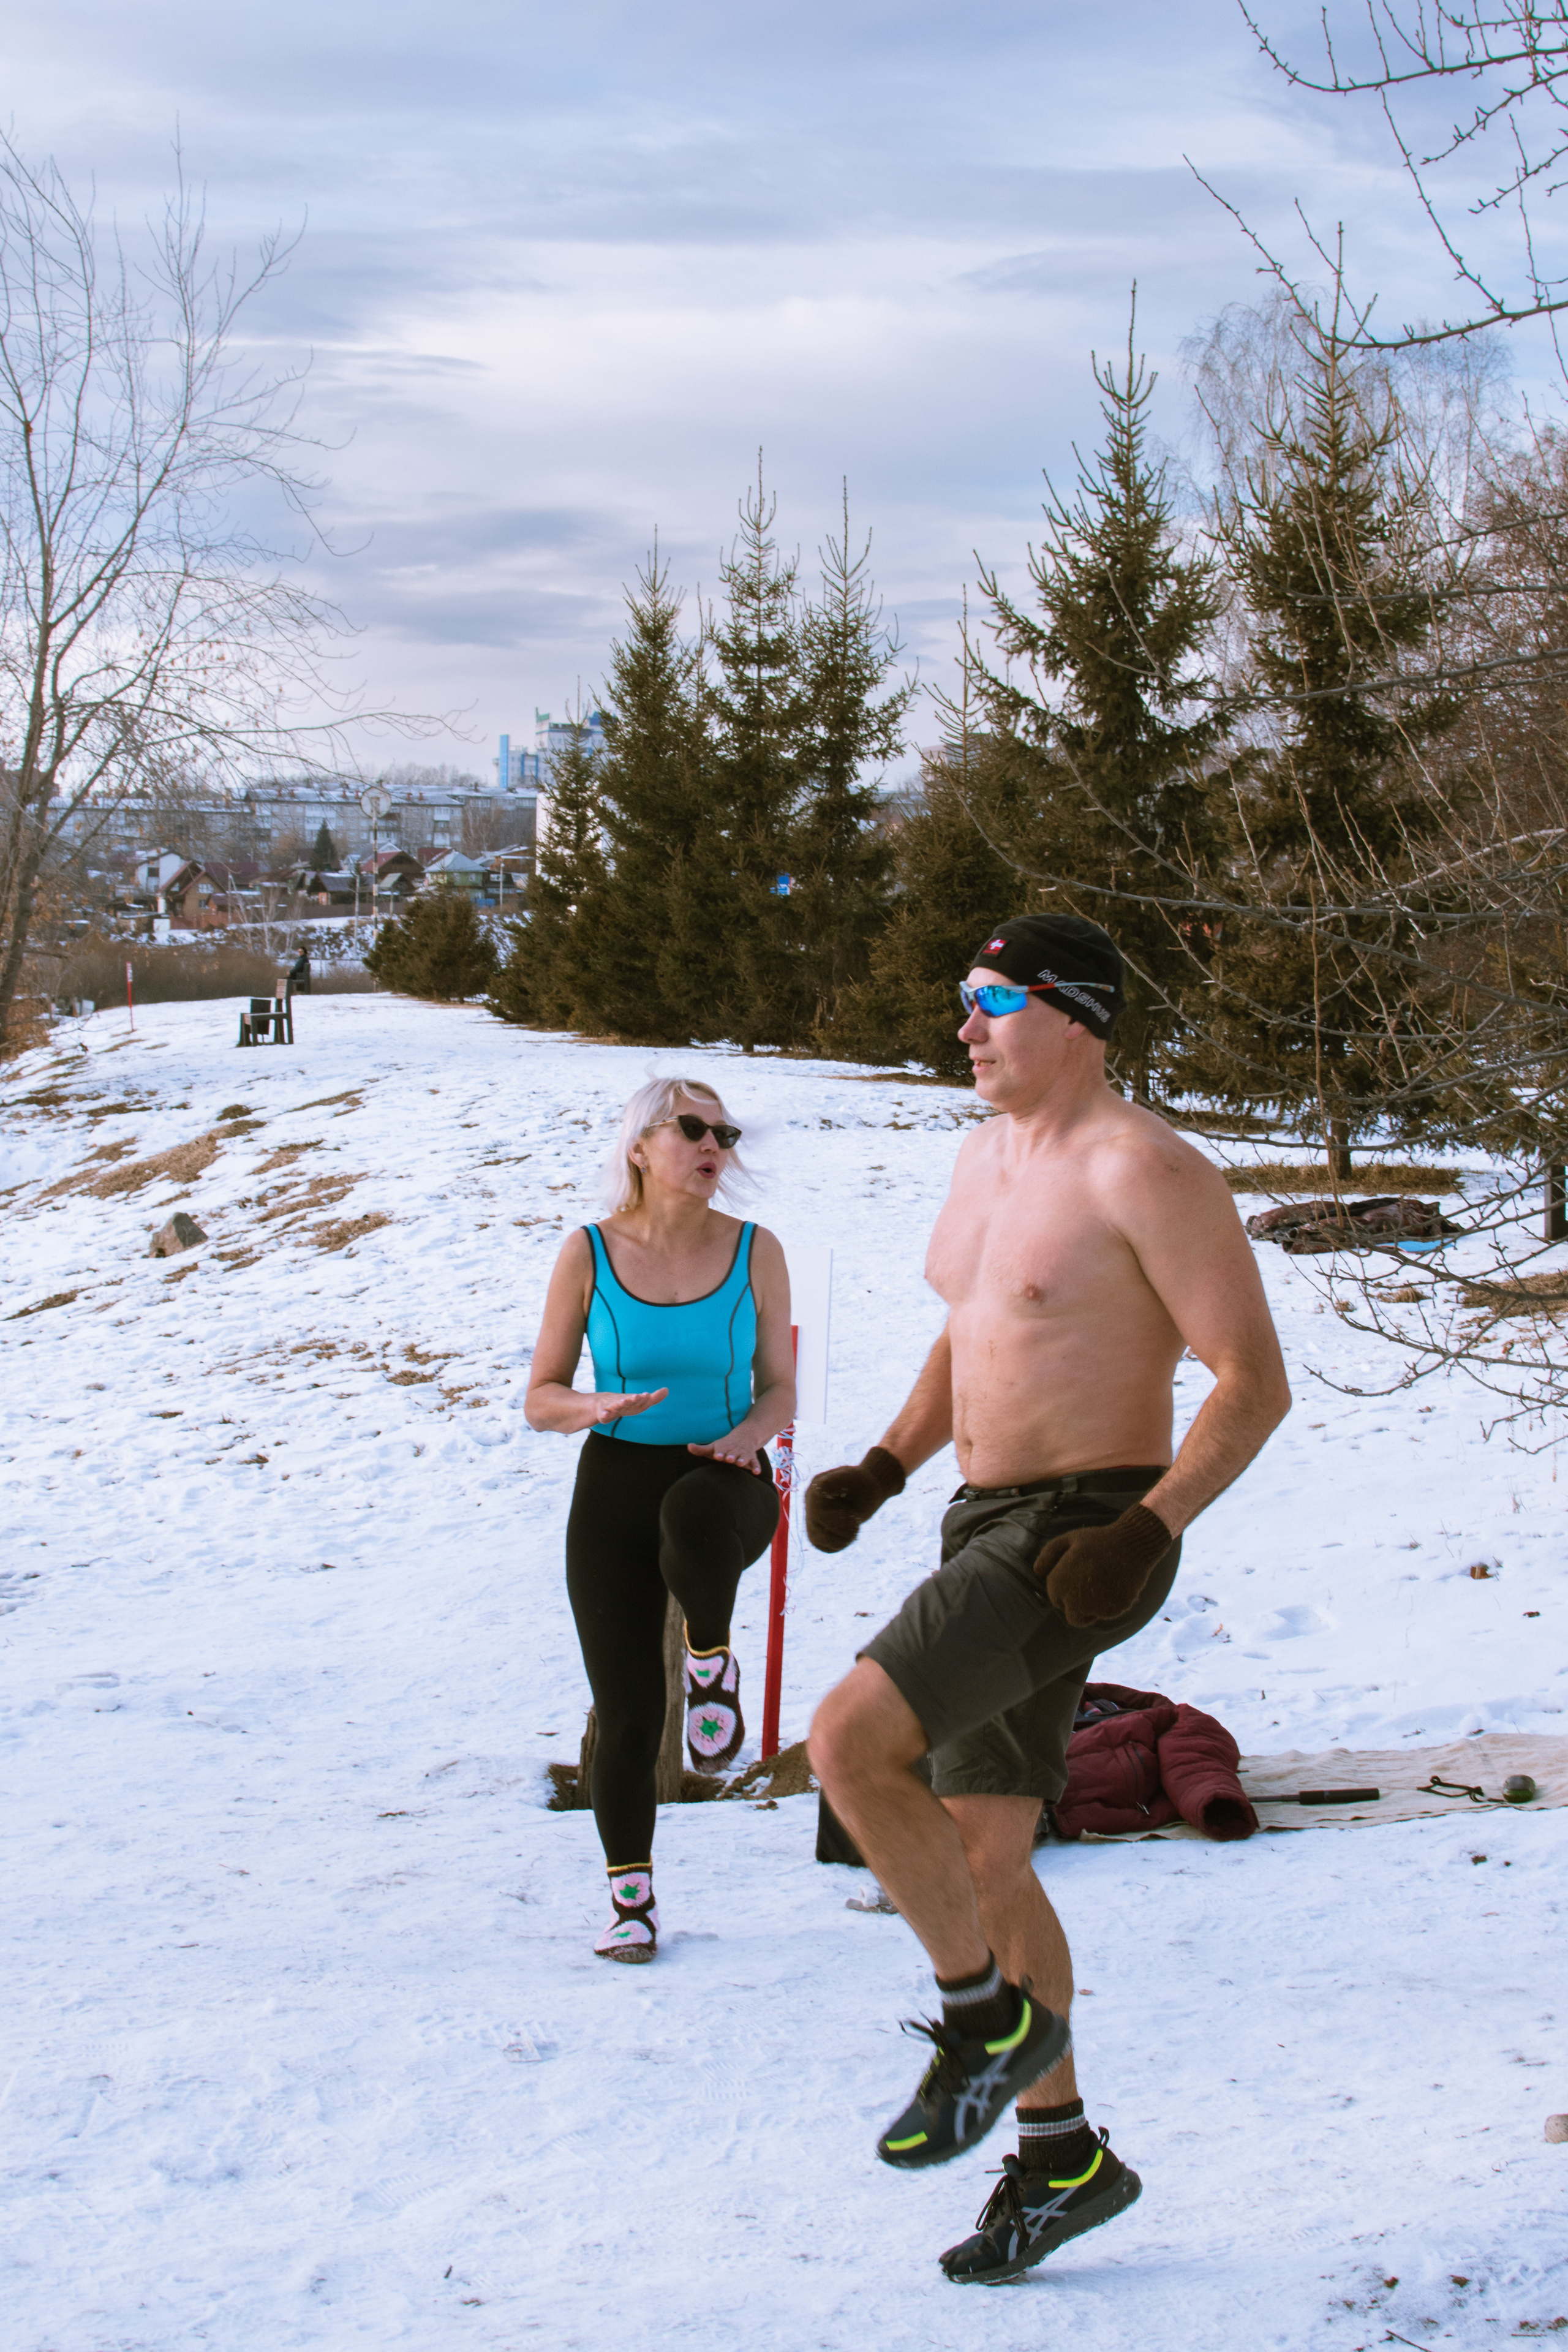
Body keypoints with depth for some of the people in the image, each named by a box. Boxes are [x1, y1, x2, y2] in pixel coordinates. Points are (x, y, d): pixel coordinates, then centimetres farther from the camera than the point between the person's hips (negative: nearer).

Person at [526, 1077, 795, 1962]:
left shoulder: (755, 1252, -1)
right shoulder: (589, 1254, -3)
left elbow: (780, 1390, 7)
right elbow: (540, 1398, 2)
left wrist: (749, 1433, -15)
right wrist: (598, 1406, -20)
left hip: (723, 1480, -1)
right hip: (615, 1486, 1)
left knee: (693, 1515, -41)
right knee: (628, 1716, -2)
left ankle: (713, 1661, -10)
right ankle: (632, 1899, 20)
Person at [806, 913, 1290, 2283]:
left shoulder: (1144, 1170, -15)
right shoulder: (989, 1157, 13)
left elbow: (1256, 1382, -16)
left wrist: (1151, 1530, -27)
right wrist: (883, 1471, 10)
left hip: (1082, 1538, -9)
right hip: (992, 1529, 9)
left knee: (849, 1743, -24)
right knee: (980, 1859, 12)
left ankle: (988, 2017, -3)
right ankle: (1064, 2156, 26)